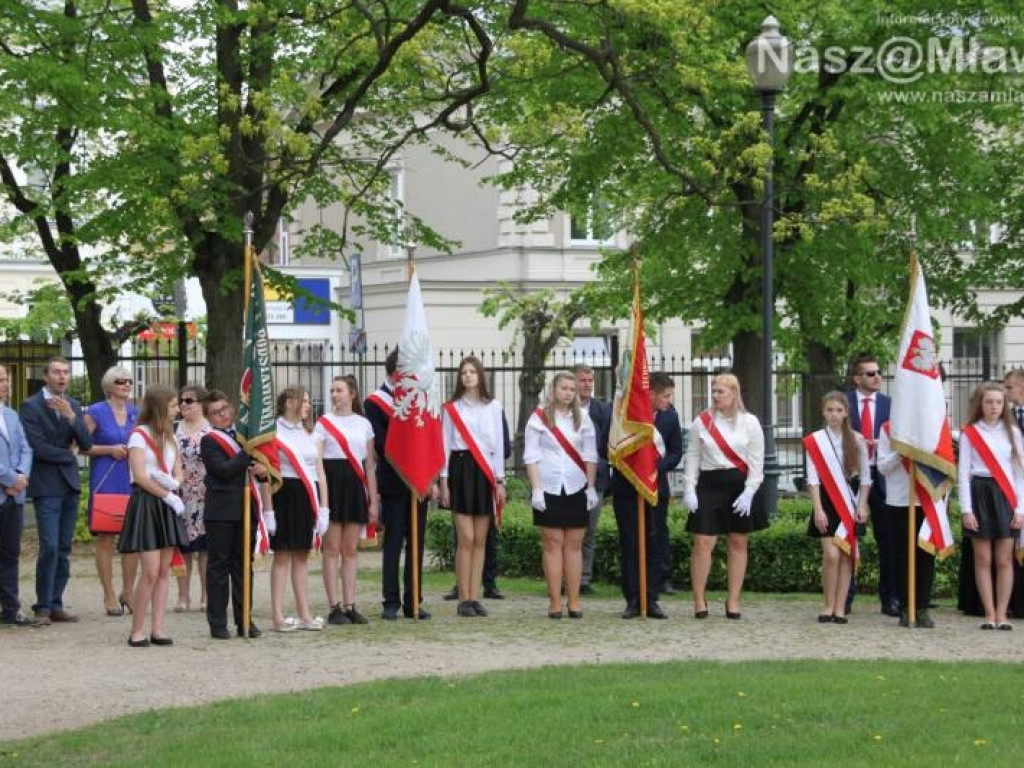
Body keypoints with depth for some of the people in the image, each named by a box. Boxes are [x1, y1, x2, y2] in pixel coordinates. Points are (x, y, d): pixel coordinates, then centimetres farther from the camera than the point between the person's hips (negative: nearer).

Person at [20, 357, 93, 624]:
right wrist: (68, 455, -1)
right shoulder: (31, 406, -5)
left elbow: (86, 445, 3)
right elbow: (38, 447, -14)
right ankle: (43, 607, -4)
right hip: (47, 486, -6)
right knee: (49, 548, -11)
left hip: (70, 484, 6)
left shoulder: (73, 406, 13)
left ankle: (55, 604, 11)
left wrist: (71, 416, -11)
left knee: (64, 550, 6)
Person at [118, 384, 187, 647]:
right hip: (146, 503, -7)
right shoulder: (140, 435, -7)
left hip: (167, 506, 7)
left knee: (164, 571, 3)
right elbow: (140, 476, -14)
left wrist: (171, 483, -8)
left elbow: (178, 473, 14)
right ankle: (137, 632, -4)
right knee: (151, 571, -12)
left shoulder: (169, 436, 16)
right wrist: (168, 494, -10)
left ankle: (157, 630, 4)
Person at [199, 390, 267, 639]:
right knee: (218, 566, 0)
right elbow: (223, 470, -18)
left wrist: (263, 470, -3)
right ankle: (217, 623, 3)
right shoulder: (209, 441, -4)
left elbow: (257, 467, 20)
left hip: (246, 509, 6)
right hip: (220, 512, -6)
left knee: (243, 565, 9)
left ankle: (244, 620, 14)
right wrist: (249, 453, -16)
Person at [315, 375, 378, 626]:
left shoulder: (364, 424, 11)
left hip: (355, 485, 3)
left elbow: (370, 464, 12)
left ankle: (350, 606, 8)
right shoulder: (324, 422, 2)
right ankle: (334, 607, -1)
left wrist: (373, 501, 9)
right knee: (332, 548, -2)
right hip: (332, 483, -3)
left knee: (351, 549, 5)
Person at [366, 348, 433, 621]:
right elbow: (381, 444, -10)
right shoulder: (375, 402, -3)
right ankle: (391, 603, 0)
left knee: (416, 543, 6)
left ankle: (413, 602, 10)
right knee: (393, 543, -3)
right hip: (393, 483, -5)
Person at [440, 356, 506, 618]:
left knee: (480, 540, 2)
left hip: (484, 471, 2)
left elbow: (498, 445, 11)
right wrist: (444, 482, -1)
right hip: (461, 469, -2)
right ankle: (464, 599, -5)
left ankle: (474, 598, 5)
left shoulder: (493, 407, 10)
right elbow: (445, 446, 5)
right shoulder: (452, 408, 5)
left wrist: (500, 480, 5)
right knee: (466, 539, -9)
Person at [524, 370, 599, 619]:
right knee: (553, 544, -3)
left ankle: (574, 601, 1)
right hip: (549, 489, -2)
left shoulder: (583, 420, 10)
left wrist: (591, 487, 1)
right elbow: (531, 456, -1)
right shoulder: (539, 419, 3)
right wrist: (536, 488, -9)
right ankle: (555, 602, -3)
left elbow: (590, 456, 9)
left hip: (576, 489, 2)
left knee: (574, 545, 1)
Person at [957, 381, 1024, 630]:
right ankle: (989, 614, 4)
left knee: (1004, 560, -1)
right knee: (983, 559, 0)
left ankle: (1001, 614, 4)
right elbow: (963, 473, 1)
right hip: (979, 495, -1)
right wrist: (966, 510, -7)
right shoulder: (970, 433, 4)